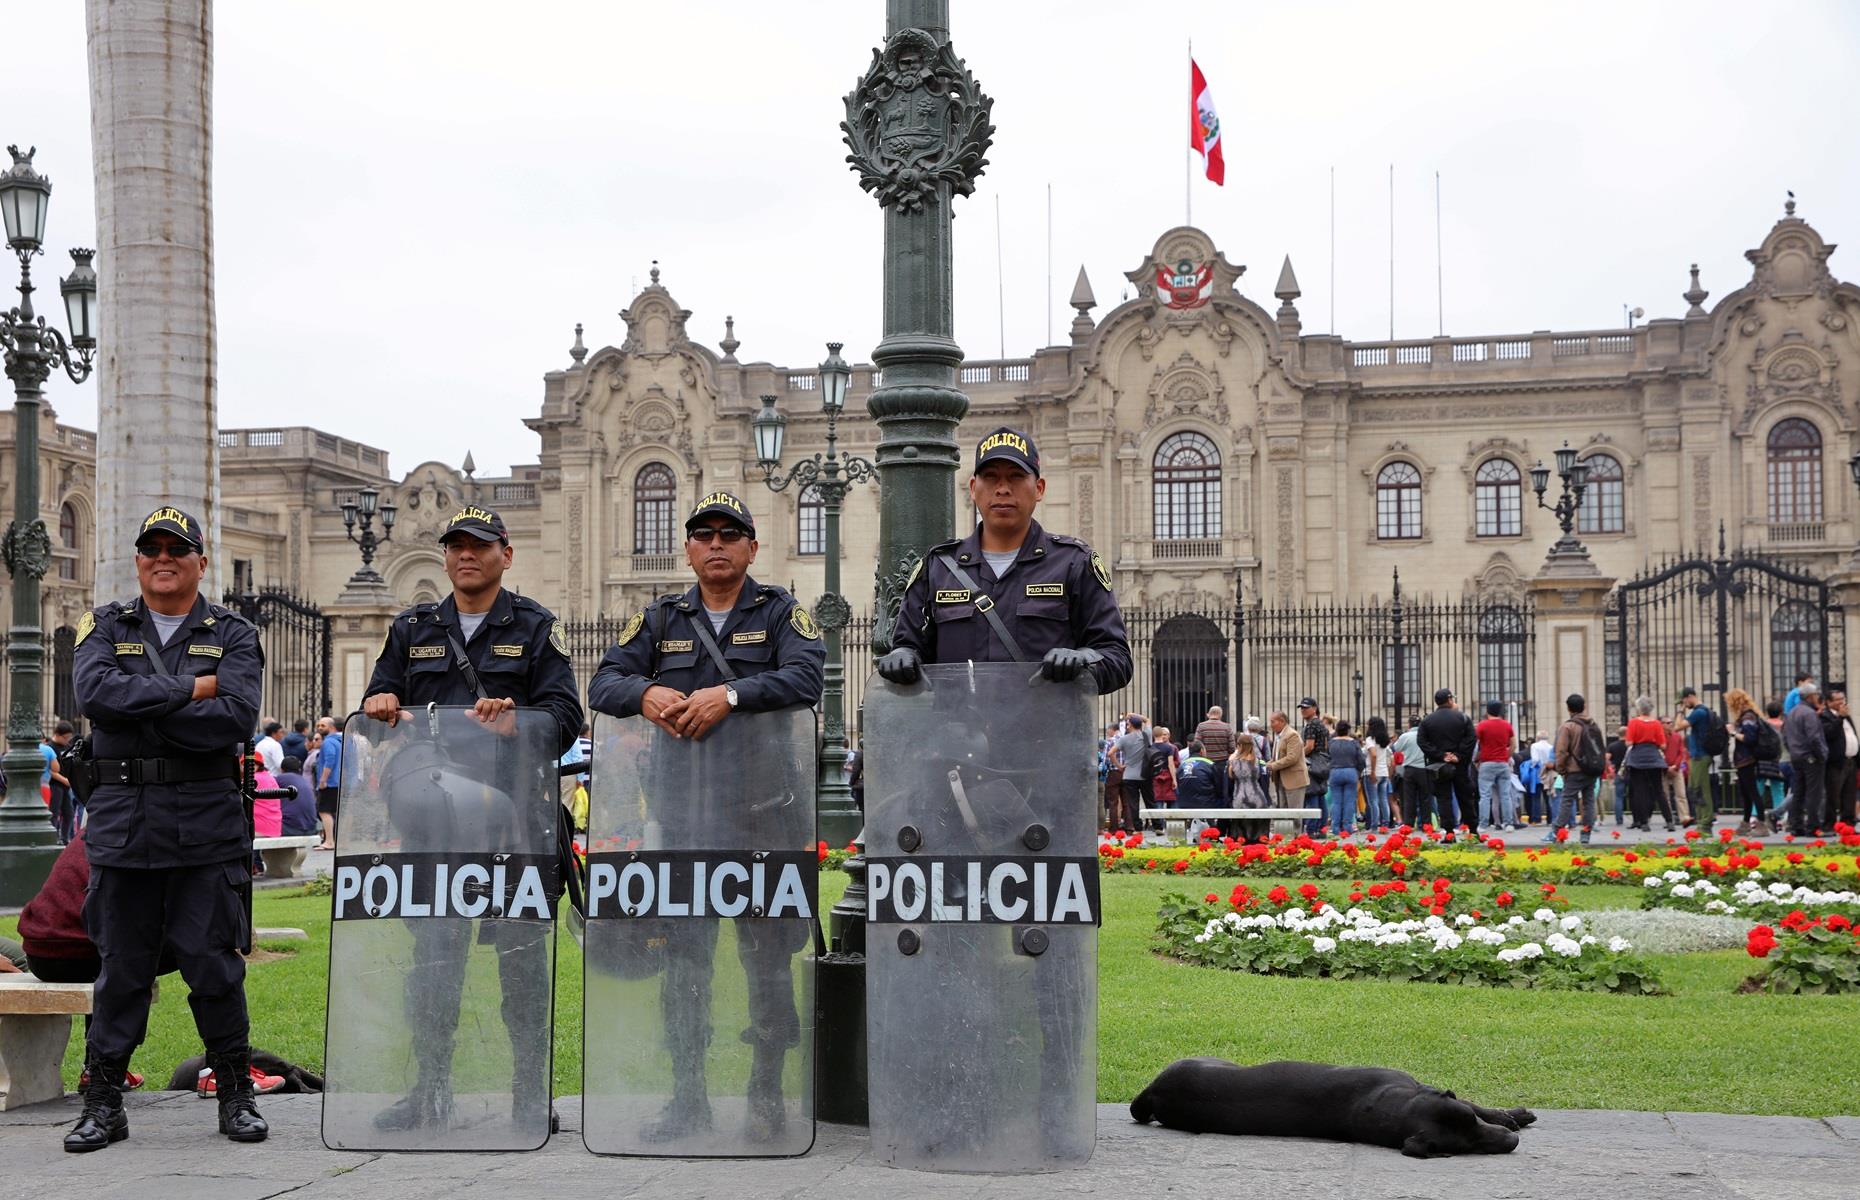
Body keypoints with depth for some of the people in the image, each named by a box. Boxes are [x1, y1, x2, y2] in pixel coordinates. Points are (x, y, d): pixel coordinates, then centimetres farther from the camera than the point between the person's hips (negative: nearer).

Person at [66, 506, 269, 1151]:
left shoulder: (232, 635, 7)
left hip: (207, 825, -1)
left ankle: (237, 1098, 14)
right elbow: (94, 692, -11)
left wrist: (140, 706, -11)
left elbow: (236, 718, -11)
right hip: (122, 822, 1)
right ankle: (104, 1104, 15)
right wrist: (189, 691, -12)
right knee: (120, 966, 6)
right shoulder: (105, 628, 11)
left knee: (214, 964, 2)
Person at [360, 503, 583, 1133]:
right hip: (433, 814, 3)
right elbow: (378, 702, 17)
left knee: (520, 948, 0)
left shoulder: (534, 627, 6)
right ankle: (431, 1089, 15)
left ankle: (532, 1088, 8)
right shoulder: (413, 629, 16)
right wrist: (380, 705, -6)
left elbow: (565, 716, -3)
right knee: (433, 950, 6)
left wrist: (513, 716, -21)